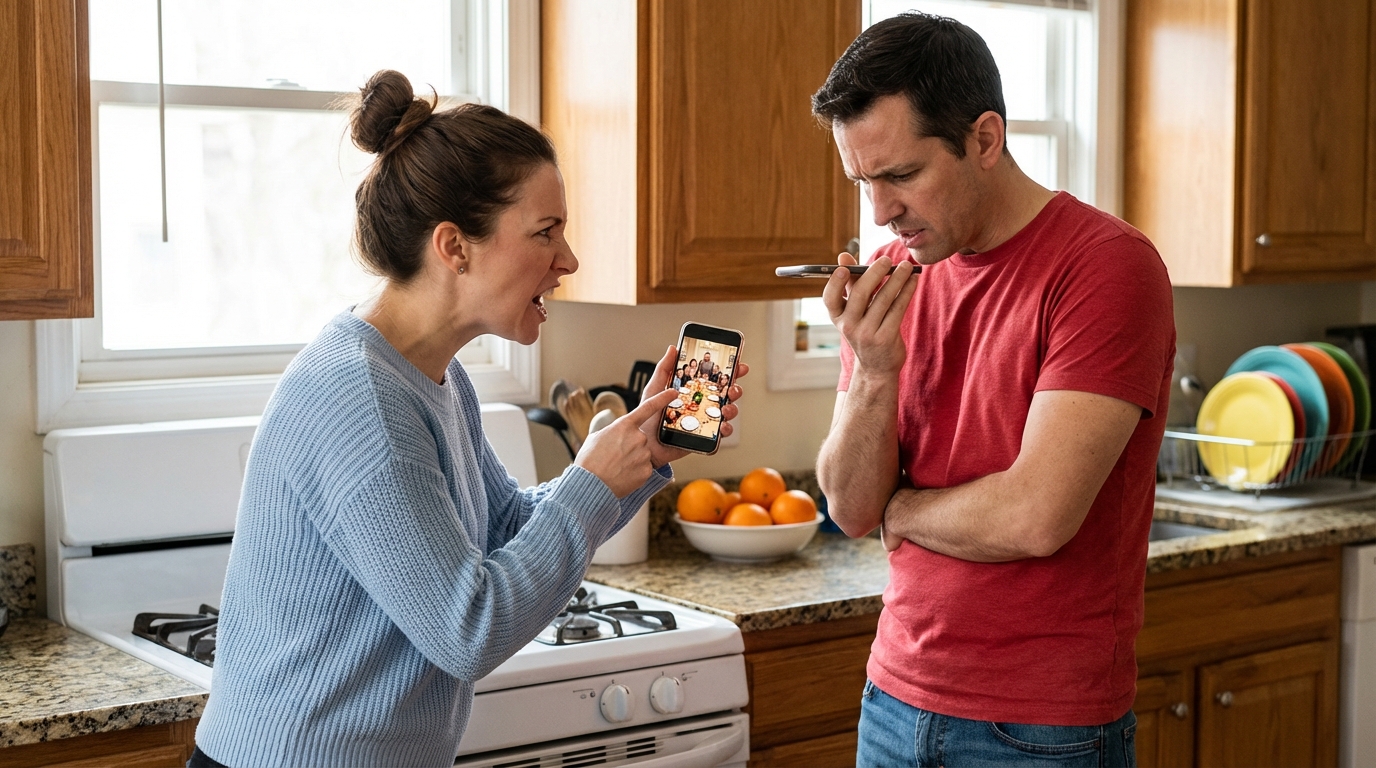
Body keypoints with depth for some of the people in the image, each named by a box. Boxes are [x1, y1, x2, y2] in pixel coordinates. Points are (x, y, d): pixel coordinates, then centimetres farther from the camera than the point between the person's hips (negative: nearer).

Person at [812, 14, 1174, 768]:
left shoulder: (1107, 265, -16)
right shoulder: (894, 275, 3)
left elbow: (1035, 517, -23)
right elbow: (851, 508, 1)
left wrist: (899, 509, -5)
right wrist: (873, 373, -17)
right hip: (897, 698, 6)